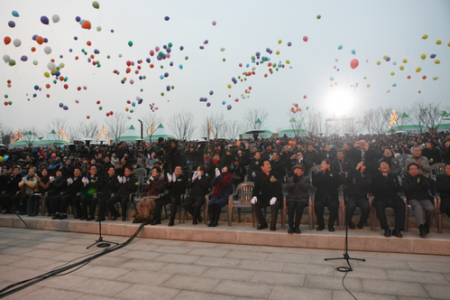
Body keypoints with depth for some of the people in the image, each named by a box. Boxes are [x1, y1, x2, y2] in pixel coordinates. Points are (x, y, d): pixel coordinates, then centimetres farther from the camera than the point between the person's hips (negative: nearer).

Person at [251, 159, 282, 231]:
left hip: (274, 197, -3)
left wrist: (274, 197, -26)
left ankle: (273, 225, -14)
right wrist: (254, 196, -18)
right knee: (254, 203, -23)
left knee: (274, 204, -36)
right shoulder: (258, 176, 5)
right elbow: (256, 188, 4)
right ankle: (263, 223, -5)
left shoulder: (275, 174, -1)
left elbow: (278, 187, -9)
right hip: (263, 198, 3)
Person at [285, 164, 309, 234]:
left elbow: (306, 188, -3)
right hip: (292, 197, 1)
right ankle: (290, 226, -27)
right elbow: (288, 189, 4)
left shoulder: (306, 179, 16)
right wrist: (293, 182, -9)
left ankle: (297, 226, -26)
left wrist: (298, 181, -9)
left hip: (302, 198, -1)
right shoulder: (290, 179, 20)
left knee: (300, 204, -36)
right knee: (291, 204, -35)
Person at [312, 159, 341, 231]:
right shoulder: (318, 174, 15)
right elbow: (314, 183, -4)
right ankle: (321, 224, -6)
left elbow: (337, 184, -8)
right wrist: (324, 177, -11)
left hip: (332, 197, -1)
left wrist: (328, 176, -10)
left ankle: (331, 225, -8)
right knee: (317, 205, -30)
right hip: (320, 197, 1)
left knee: (334, 205, -32)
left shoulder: (335, 174, 10)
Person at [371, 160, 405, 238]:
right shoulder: (376, 176, 8)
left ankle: (397, 229, -22)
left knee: (401, 206, -27)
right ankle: (386, 229, -26)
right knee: (379, 205, -34)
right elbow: (374, 190, -1)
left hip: (393, 198, 3)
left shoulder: (393, 175, 16)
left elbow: (399, 189, 8)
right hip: (381, 198, -2)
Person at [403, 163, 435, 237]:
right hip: (413, 199, -3)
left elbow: (428, 186, 5)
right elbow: (406, 189, -6)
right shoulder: (406, 179, 14)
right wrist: (416, 182, -9)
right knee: (418, 207, -37)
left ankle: (426, 226, -6)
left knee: (431, 208, -29)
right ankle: (421, 227, -49)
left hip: (424, 198, 3)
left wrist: (421, 181, -9)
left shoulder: (422, 177, 22)